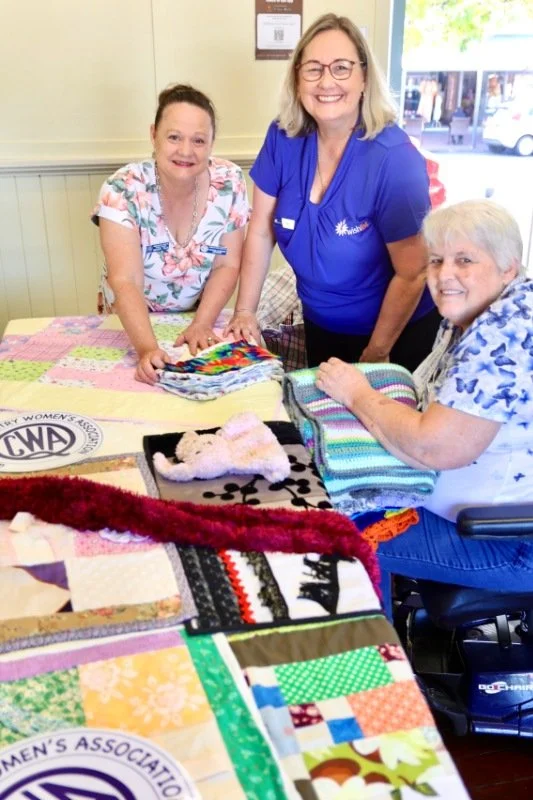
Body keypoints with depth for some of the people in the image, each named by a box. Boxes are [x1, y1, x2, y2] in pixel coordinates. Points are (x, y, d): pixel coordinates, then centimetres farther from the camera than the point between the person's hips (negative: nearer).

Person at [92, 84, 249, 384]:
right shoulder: (123, 190, -20)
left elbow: (227, 265, -7)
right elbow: (125, 281, -27)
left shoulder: (229, 182, -13)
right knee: (151, 370, -20)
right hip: (133, 325, -1)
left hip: (201, 318, 1)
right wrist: (147, 348, -42)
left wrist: (202, 324, -21)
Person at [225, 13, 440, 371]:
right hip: (320, 324, 4)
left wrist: (375, 353, -15)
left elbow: (412, 275, -22)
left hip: (398, 332, -4)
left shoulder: (395, 159, -26)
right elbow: (261, 232, -3)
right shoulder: (283, 139, -11)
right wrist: (245, 311, -5)